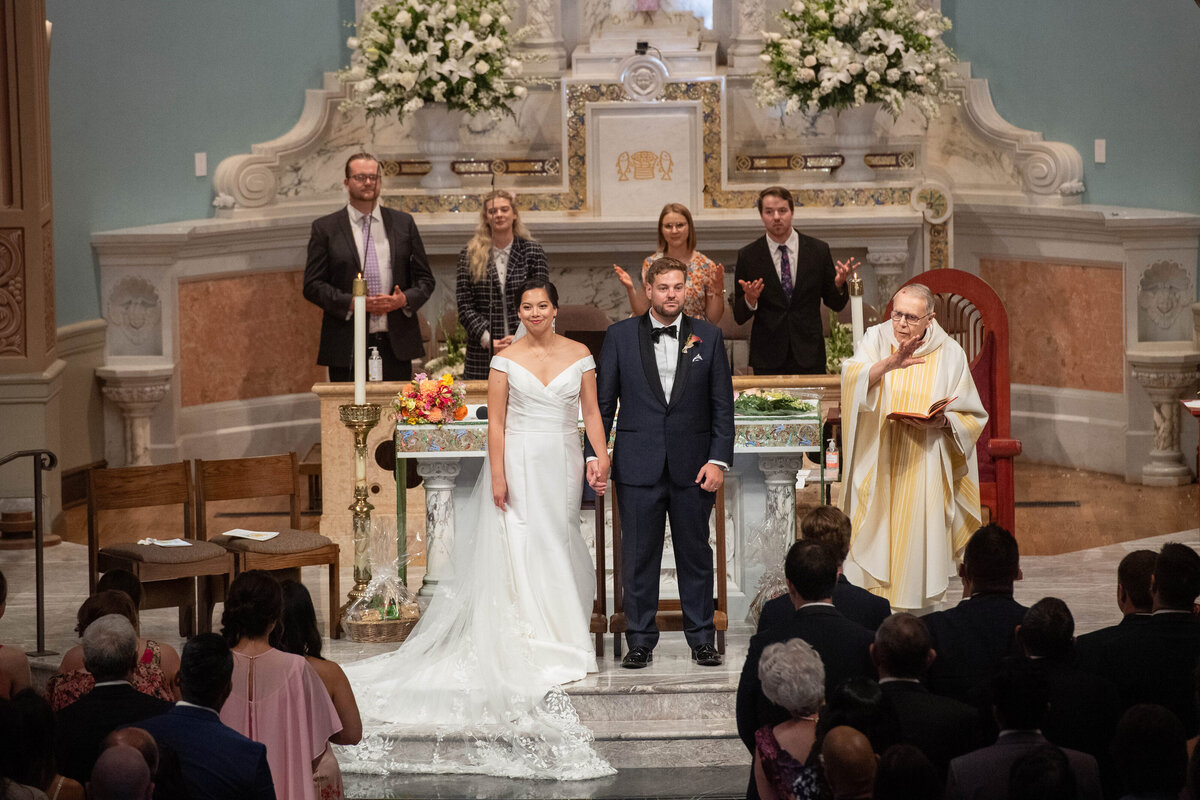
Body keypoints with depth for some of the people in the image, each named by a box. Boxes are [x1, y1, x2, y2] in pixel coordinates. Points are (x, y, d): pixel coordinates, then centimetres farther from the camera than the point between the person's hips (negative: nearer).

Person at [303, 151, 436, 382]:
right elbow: (312, 285, 1)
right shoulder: (325, 228, 6)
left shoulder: (403, 223, 13)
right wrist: (351, 302, -14)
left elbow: (425, 279, 14)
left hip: (396, 346, 2)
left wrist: (405, 300, -8)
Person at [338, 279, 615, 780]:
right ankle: (531, 650, -6)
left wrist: (602, 457, -7)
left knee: (557, 548, 7)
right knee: (520, 548, -8)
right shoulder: (506, 359, -1)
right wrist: (497, 476, -10)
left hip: (562, 466, 2)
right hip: (518, 462, -2)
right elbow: (496, 420, -3)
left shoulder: (579, 356, 5)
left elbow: (591, 412, 6)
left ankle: (559, 639, 20)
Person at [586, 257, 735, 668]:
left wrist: (719, 460, -4)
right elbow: (603, 401, 5)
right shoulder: (620, 336, 3)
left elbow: (722, 404, 4)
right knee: (639, 556, 3)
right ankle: (640, 641, 11)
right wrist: (594, 454, -3)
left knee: (696, 554, 6)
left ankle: (702, 639, 16)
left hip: (693, 465, 1)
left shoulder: (708, 336, 5)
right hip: (638, 465, 0)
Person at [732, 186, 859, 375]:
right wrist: (750, 300, -19)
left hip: (809, 358, 1)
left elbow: (836, 304, 9)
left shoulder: (818, 250, 4)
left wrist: (839, 285, -12)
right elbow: (739, 317, 3)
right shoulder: (747, 256, 1)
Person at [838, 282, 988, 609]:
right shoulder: (876, 340, 2)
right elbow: (851, 378, -17)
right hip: (877, 467, 0)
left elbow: (972, 416, 3)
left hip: (924, 468, 0)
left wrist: (941, 422, -17)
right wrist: (889, 364, -33)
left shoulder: (949, 354, 1)